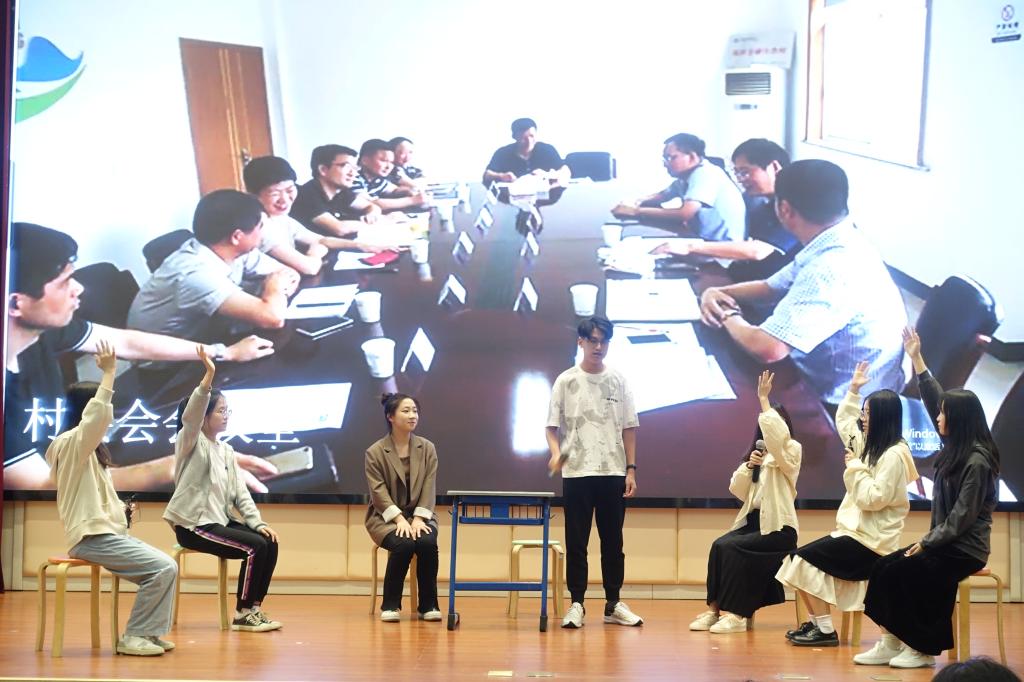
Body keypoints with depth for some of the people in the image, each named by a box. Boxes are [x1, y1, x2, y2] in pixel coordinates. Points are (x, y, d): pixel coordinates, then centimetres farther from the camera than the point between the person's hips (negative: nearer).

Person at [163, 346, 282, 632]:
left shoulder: (226, 451, 15)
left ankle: (254, 608, -2)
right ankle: (242, 614, -10)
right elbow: (190, 415, -29)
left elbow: (240, 492, 12)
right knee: (255, 547, -20)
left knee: (269, 542, -8)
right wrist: (209, 374, -39)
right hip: (193, 524, -8)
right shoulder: (190, 443, -7)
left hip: (219, 520, 8)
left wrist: (257, 522, -3)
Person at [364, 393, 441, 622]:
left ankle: (428, 605, -14)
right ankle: (390, 605, -14)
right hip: (386, 517, -2)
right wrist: (400, 519, -23)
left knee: (428, 543, -30)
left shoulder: (427, 448, 5)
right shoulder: (375, 452, -3)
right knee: (403, 544, -33)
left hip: (419, 515, 2)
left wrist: (418, 519, -15)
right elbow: (379, 491, -11)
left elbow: (429, 488, -1)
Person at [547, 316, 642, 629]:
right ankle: (577, 604, 6)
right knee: (576, 542, 0)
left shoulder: (619, 381, 7)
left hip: (613, 473, 2)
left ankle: (614, 604, 13)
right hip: (576, 473, -2)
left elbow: (629, 428, 9)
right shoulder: (566, 381, 2)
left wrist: (631, 469, 2)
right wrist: (556, 452, -17)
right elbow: (552, 427, 3)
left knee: (613, 541, 6)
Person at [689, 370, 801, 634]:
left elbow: (778, 434, -28)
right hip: (753, 521, 6)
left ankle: (735, 613, -24)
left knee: (731, 548, -27)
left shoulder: (791, 451, -3)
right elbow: (736, 490, 12)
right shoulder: (760, 453, 19)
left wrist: (764, 400, -23)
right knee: (719, 545, -21)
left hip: (778, 527, -6)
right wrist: (748, 466, -5)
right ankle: (715, 608, -20)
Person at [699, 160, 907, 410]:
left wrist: (729, 316, -14)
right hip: (826, 386, 9)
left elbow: (767, 348, -35)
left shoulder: (833, 267, -30)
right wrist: (717, 293, -1)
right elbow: (771, 287, 18)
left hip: (842, 412, -9)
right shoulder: (835, 245, 2)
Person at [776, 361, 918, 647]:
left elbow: (873, 499, -25)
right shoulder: (871, 445, 12)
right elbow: (843, 422, 29)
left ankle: (826, 630, -14)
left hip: (871, 540, -10)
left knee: (805, 558, -17)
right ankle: (815, 622, 4)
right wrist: (853, 390, 21)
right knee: (798, 558, 3)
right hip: (855, 530, 10)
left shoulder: (893, 456, -18)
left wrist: (857, 467, -16)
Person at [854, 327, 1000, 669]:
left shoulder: (977, 462, -18)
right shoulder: (956, 449, 8)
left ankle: (922, 648, -9)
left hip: (964, 550, -9)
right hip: (946, 543, 9)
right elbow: (933, 399, 15)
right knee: (884, 567, -6)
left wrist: (926, 543, -17)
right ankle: (892, 641, -12)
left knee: (900, 573, -18)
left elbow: (963, 517, -21)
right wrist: (916, 359, 14)